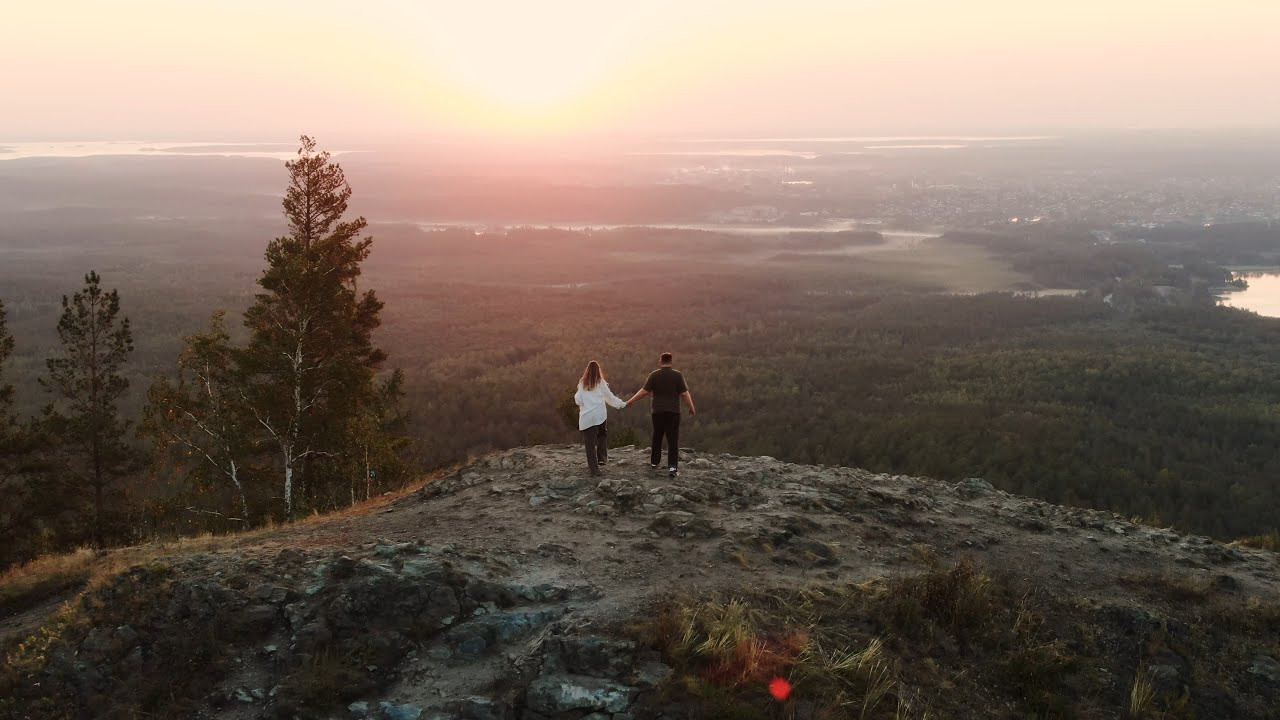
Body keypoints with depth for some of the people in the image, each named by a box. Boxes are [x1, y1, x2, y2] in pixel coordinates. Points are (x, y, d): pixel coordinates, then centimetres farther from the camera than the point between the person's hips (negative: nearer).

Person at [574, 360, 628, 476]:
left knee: (590, 443, 3)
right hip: (600, 415, 0)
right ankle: (602, 457, 10)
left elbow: (578, 399, 4)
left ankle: (594, 469, 2)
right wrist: (622, 404, 18)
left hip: (586, 417, 0)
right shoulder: (601, 383, 1)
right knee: (602, 435, 25)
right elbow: (610, 397, 6)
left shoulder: (582, 383, 4)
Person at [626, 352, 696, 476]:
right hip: (673, 411, -1)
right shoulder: (677, 375, -5)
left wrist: (630, 401, 4)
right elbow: (685, 394, -6)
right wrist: (691, 408, 5)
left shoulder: (654, 375, -3)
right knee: (673, 439, -2)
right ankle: (672, 466, -12)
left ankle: (654, 462, 27)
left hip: (658, 411, 1)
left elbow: (644, 391, -6)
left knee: (657, 437, 17)